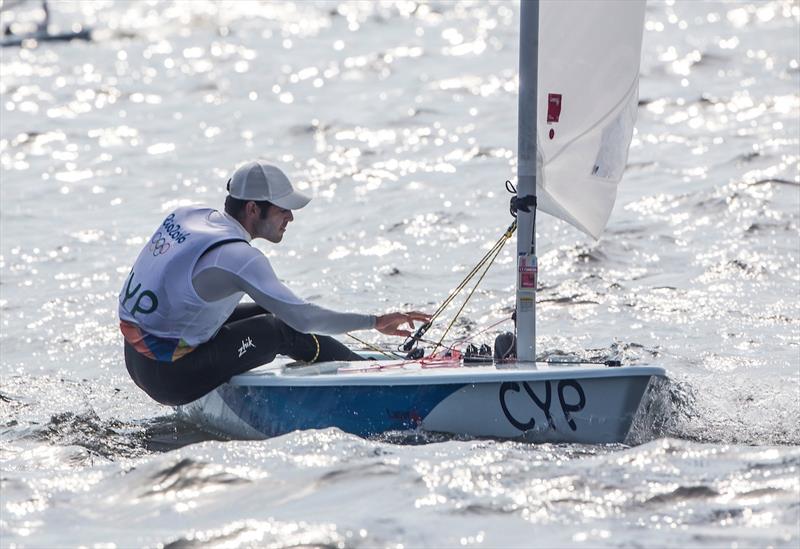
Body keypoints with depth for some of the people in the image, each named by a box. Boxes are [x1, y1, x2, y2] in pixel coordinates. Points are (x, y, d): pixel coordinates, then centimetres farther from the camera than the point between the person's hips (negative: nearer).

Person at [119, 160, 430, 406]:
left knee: (266, 314, 18)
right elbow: (302, 318, -25)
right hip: (170, 379, -9)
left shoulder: (187, 216, 3)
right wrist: (375, 322, -19)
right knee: (285, 330, -3)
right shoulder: (237, 256, -22)